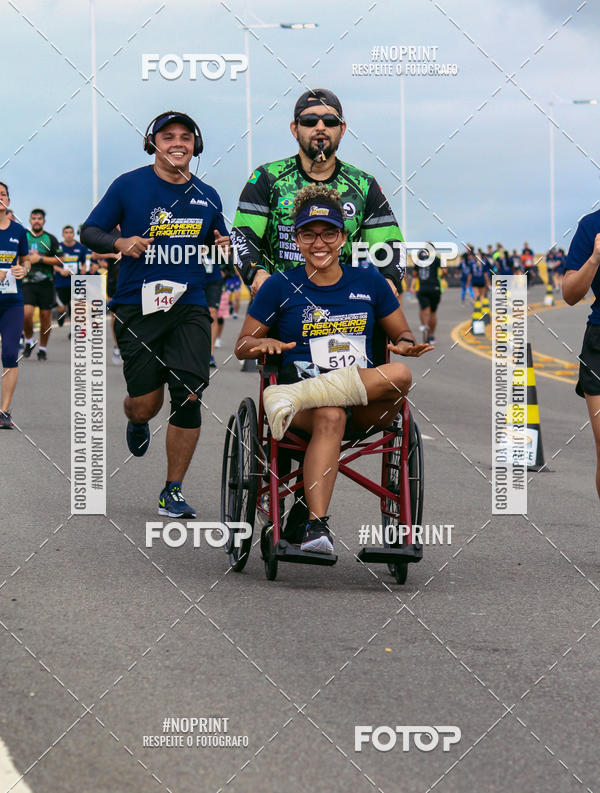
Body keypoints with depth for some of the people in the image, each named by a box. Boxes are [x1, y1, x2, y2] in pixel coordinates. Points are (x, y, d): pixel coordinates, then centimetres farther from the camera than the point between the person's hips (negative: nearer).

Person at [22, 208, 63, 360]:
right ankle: (29, 341, 10)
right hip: (28, 283, 0)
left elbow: (59, 261, -1)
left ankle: (43, 349, 14)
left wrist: (40, 258, -10)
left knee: (45, 316, 2)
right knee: (26, 313, -15)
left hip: (46, 283, 0)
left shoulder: (51, 239, 5)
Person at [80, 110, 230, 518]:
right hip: (138, 306, -2)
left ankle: (173, 491, 3)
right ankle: (137, 422, 37)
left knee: (188, 396, -10)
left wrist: (225, 244, 0)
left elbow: (216, 240, 24)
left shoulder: (207, 196, 10)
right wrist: (121, 242, -16)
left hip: (189, 306, 2)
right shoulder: (129, 186, -1)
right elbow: (90, 231, 4)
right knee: (146, 405, -4)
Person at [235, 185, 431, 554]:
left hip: (367, 405, 2)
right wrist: (265, 344, -10)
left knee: (401, 375, -33)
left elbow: (402, 335, 23)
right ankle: (316, 525, -48)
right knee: (329, 417, -40)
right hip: (303, 382, -2)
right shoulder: (281, 287, 9)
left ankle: (292, 398, -37)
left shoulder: (368, 281, 14)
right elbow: (243, 346, 15)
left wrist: (406, 344, -2)